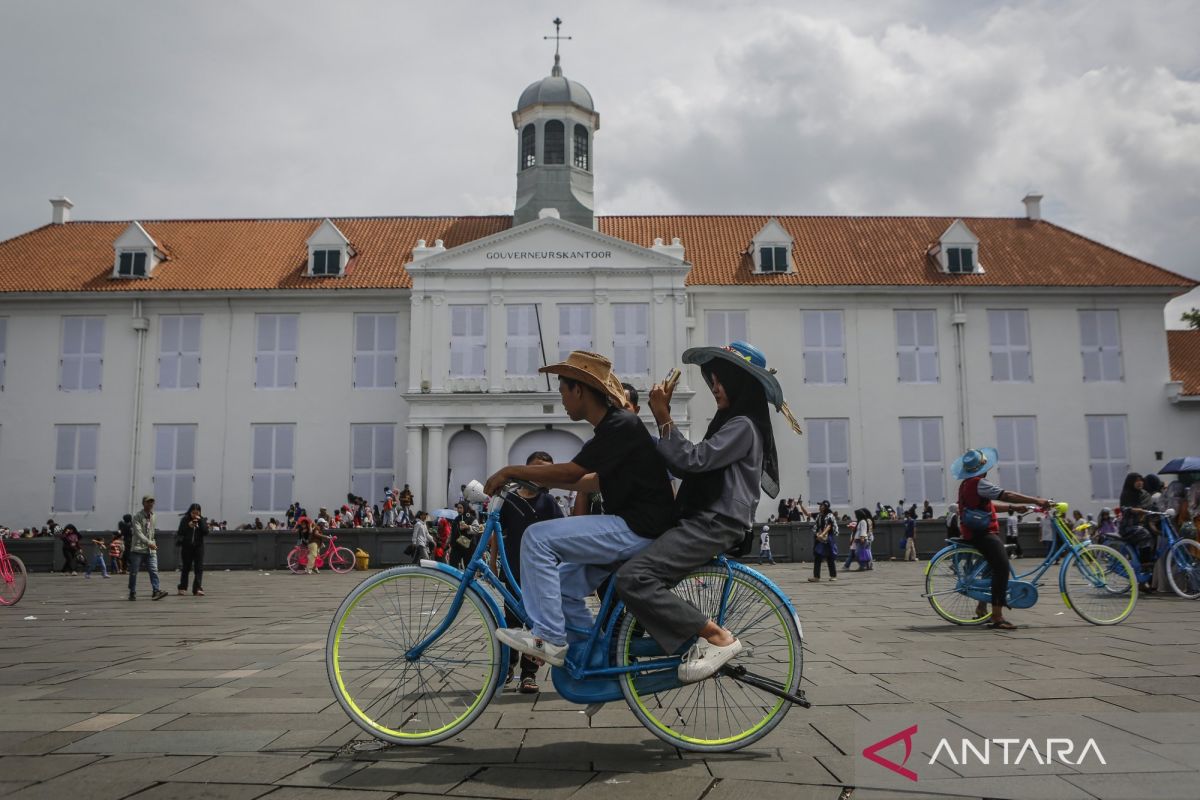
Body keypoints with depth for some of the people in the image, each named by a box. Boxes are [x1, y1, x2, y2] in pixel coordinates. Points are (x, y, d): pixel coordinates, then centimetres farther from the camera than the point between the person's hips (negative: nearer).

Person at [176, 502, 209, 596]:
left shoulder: (202, 520, 3)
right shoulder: (185, 520, -1)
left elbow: (206, 532, -8)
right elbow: (180, 533, -5)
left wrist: (200, 521, -16)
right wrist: (188, 526, -19)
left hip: (198, 546, 1)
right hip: (187, 547, -1)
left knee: (199, 568, -7)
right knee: (186, 567, 8)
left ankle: (197, 589, -9)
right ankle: (182, 588, 22)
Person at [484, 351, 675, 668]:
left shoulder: (621, 427, -15)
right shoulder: (613, 427, 15)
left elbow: (570, 472, -20)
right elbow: (599, 482, 25)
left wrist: (512, 470, -10)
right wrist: (545, 481, 21)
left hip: (639, 530, -10)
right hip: (632, 527, 10)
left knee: (538, 537, -15)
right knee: (565, 583, 14)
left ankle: (548, 638, -10)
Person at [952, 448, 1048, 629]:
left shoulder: (966, 484, 17)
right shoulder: (979, 483, -15)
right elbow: (1006, 495, -22)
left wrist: (1013, 507, 18)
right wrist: (1036, 500, -21)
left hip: (974, 531, 11)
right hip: (982, 533, -11)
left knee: (994, 566, 25)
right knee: (1002, 567, -22)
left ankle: (982, 607, 33)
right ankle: (997, 617, -26)